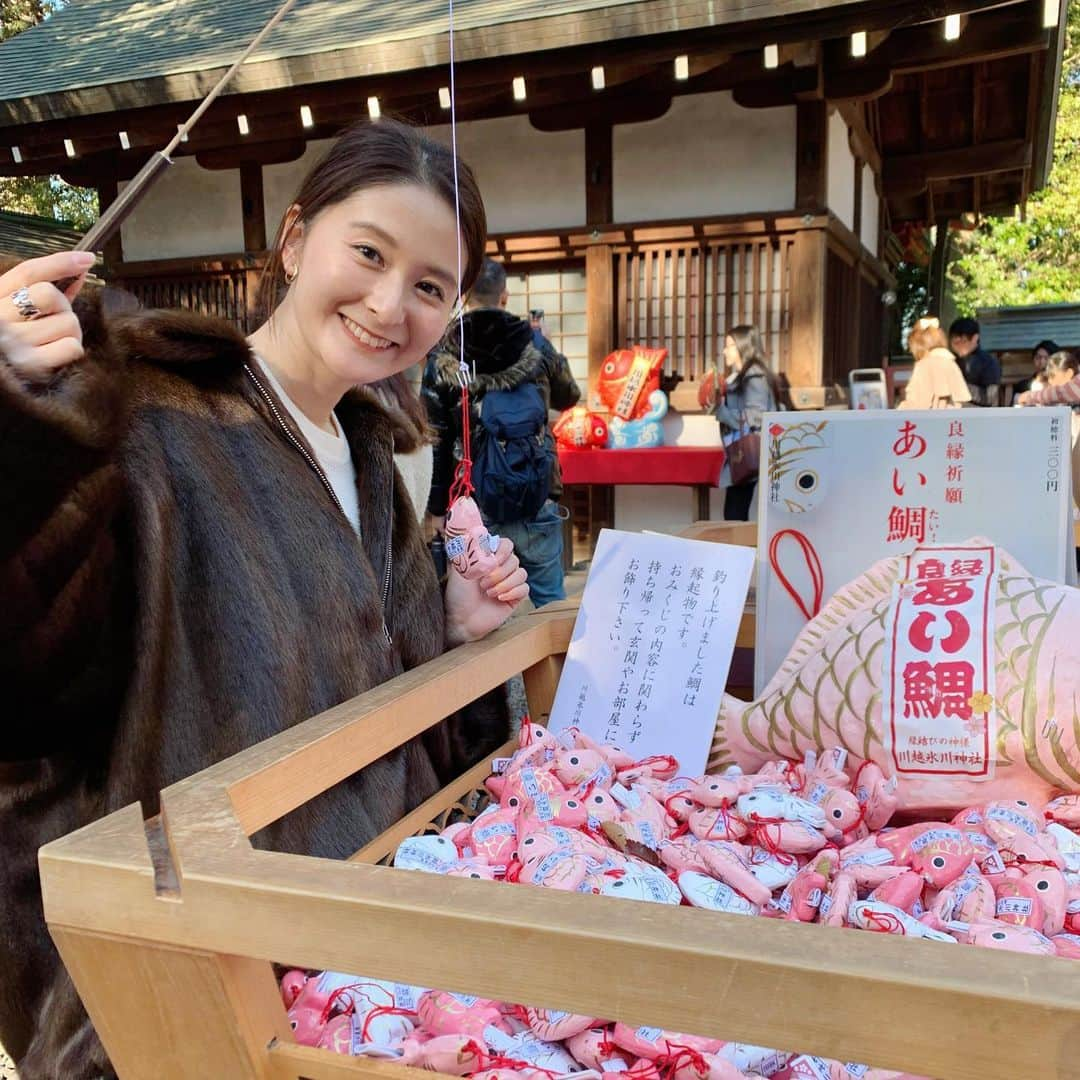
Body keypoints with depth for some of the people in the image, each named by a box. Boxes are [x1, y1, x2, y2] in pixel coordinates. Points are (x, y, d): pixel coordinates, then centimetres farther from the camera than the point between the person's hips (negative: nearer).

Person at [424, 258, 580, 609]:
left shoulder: (441, 360, -3)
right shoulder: (535, 346, 2)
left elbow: (435, 442, -3)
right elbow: (569, 397, 20)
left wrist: (437, 507, 4)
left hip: (474, 504, -1)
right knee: (550, 603, 11)